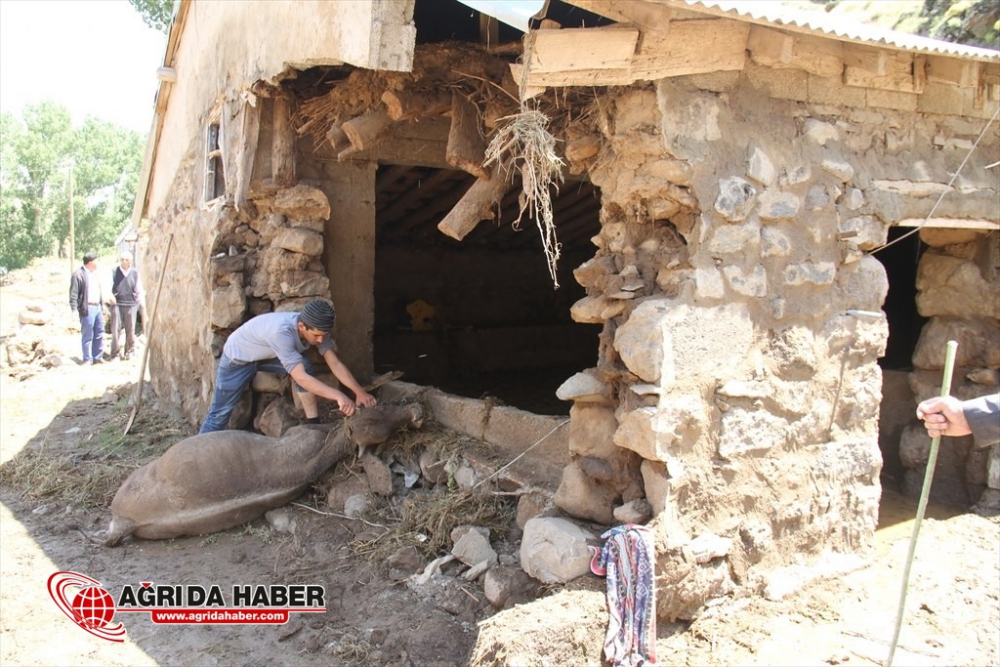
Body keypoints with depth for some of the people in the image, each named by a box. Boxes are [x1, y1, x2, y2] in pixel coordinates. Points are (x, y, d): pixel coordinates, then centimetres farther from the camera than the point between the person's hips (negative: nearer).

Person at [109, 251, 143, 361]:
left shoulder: (135, 273, 6)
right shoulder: (114, 272, 2)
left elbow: (139, 290, 12)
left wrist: (140, 301, 6)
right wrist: (111, 296, -10)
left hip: (130, 305, 1)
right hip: (117, 304, -1)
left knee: (130, 330, 7)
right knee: (116, 329, 0)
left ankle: (129, 352, 21)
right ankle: (115, 353, 6)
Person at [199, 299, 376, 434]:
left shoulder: (316, 329, -23)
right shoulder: (282, 332, -44)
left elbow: (335, 364, -19)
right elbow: (300, 378, -47)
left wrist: (360, 392, -29)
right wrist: (338, 396, -53)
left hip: (267, 355, 6)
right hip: (238, 356, -5)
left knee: (305, 366, -18)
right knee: (220, 412, -1)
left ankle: (314, 425, -10)